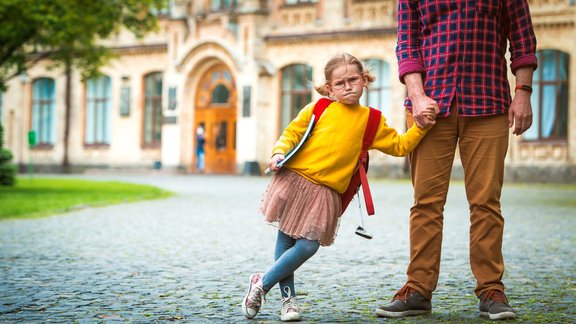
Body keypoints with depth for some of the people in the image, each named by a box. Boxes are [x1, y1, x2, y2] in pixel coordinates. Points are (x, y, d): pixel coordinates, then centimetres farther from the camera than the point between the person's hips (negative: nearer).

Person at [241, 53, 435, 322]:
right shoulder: (319, 108, 3)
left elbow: (399, 146, 11)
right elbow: (292, 133, 6)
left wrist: (420, 127, -1)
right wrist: (279, 153, -11)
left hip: (326, 192, 2)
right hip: (294, 179, -1)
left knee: (307, 246, -7)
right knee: (286, 239, 1)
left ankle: (261, 284, 12)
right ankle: (287, 296, 18)